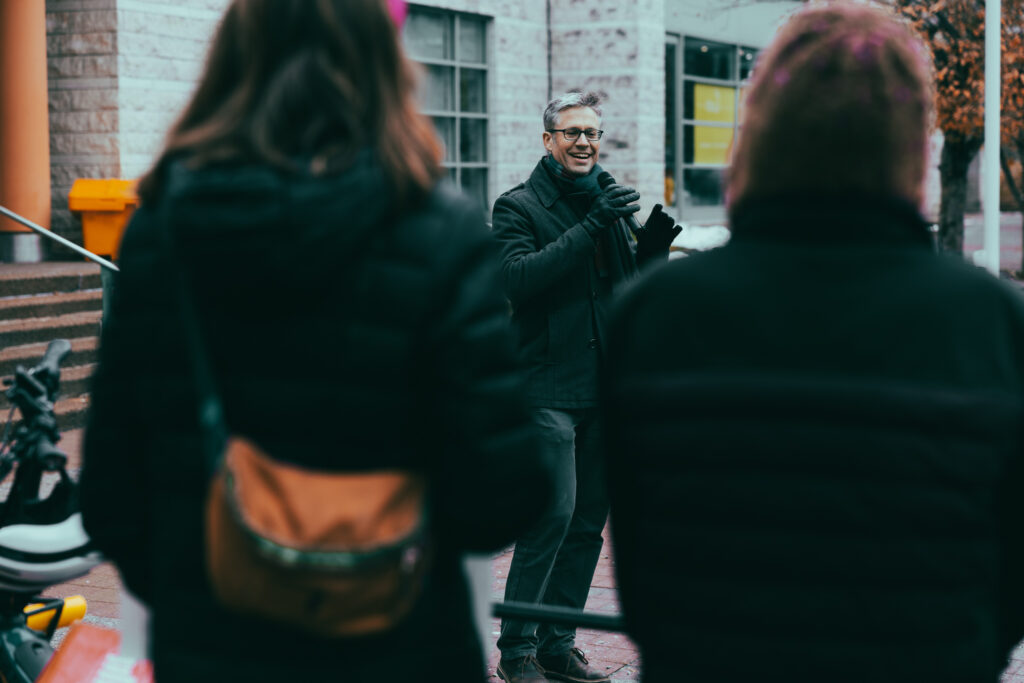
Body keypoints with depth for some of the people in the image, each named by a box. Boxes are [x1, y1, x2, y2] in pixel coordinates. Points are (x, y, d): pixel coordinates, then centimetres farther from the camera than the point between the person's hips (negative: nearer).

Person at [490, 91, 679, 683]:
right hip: (548, 386, -6)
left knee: (590, 519, 8)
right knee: (553, 513, -13)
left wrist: (653, 247, 0)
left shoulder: (609, 203, 17)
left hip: (606, 386, 6)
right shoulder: (519, 206, -1)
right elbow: (517, 277, -19)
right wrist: (590, 229, -23)